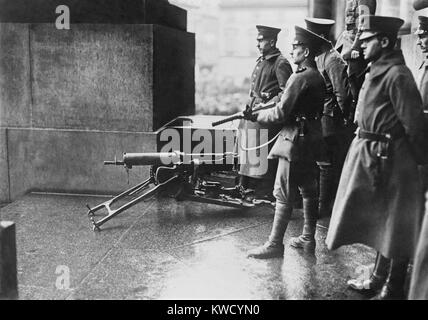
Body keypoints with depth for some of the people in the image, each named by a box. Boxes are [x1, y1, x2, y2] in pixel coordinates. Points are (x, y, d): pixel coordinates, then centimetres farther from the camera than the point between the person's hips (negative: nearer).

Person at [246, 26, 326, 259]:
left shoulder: (300, 78, -18)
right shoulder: (318, 77, 11)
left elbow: (281, 113, -18)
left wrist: (255, 116, -6)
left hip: (296, 140, -10)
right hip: (313, 139, 10)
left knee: (283, 195, -4)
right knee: (308, 191, 15)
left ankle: (275, 244, 2)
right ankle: (308, 237, 24)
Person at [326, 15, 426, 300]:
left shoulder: (397, 75, -17)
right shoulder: (376, 72, 11)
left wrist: (397, 149, -8)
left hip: (388, 159, -9)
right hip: (369, 155, 9)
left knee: (393, 227, 4)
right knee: (379, 223, 19)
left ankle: (393, 289, 18)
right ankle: (379, 279, 35)